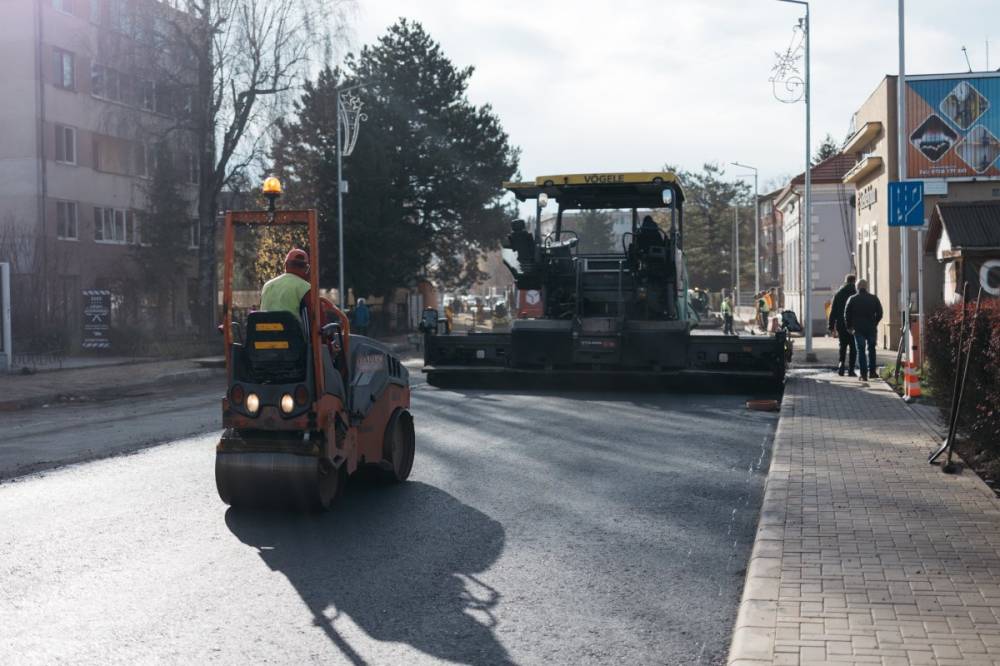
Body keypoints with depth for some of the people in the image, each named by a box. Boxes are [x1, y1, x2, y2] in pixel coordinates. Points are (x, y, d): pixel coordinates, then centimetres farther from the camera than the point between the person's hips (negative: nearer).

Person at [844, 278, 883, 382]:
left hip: (858, 329, -1)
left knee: (861, 350, 2)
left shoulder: (852, 299, -1)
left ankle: (864, 374, -5)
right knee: (871, 349, 18)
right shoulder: (874, 298, 3)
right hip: (871, 328, 2)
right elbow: (880, 313, 5)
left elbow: (847, 314, 0)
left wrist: (849, 327, 12)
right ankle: (871, 371, 17)